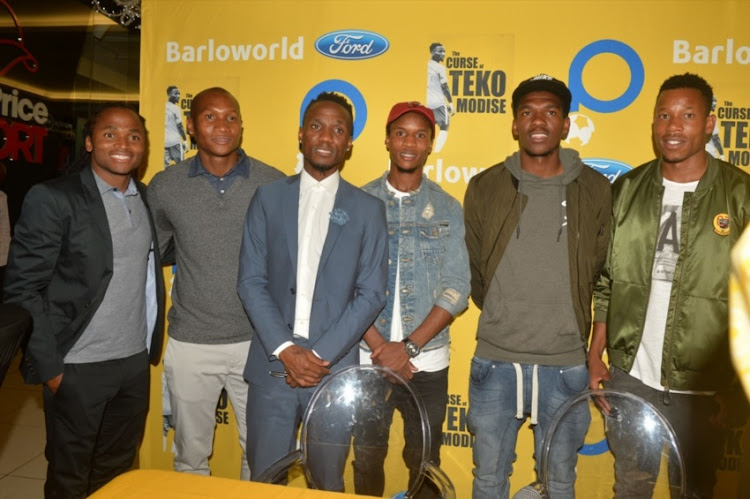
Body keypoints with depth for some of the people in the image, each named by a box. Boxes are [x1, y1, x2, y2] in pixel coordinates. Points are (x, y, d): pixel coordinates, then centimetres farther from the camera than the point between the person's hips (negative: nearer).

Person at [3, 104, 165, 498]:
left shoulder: (148, 199, 6)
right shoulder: (52, 199, -10)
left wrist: (151, 346, 8)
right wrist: (50, 366, -12)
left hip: (135, 362, 5)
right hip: (78, 367, -4)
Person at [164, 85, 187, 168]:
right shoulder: (175, 108, -7)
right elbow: (180, 126, -9)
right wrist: (185, 140, -3)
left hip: (164, 141, 6)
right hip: (175, 141, -6)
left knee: (165, 165, 6)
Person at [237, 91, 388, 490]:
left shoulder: (367, 209, 2)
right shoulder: (268, 198, 5)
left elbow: (371, 294, -3)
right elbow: (250, 281, 0)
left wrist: (321, 355, -10)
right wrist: (286, 350, -10)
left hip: (335, 367, -1)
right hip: (272, 364, 1)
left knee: (328, 480, 12)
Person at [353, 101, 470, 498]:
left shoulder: (447, 209, 1)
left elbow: (457, 289, -5)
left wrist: (409, 347, -13)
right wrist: (379, 346, -13)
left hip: (427, 360, 0)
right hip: (368, 357, 0)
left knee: (424, 460, 13)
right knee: (367, 457, 14)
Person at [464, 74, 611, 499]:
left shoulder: (595, 191, 0)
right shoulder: (485, 188, -1)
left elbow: (603, 275, 7)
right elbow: (473, 273, 7)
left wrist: (585, 338, 8)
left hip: (566, 365, 0)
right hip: (495, 361, 0)